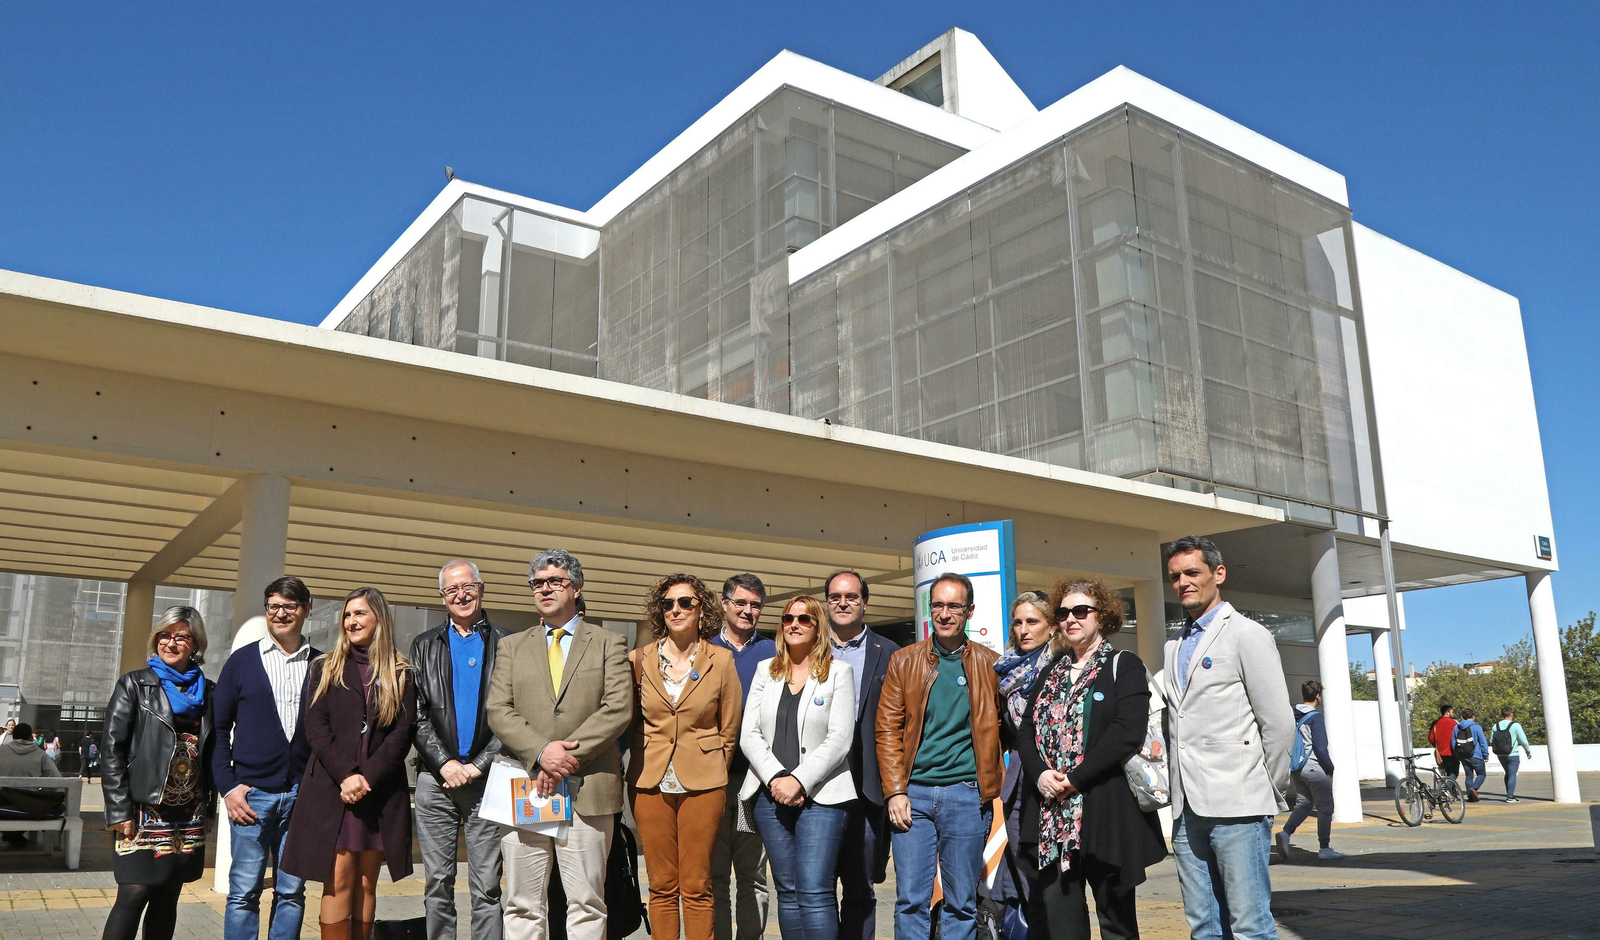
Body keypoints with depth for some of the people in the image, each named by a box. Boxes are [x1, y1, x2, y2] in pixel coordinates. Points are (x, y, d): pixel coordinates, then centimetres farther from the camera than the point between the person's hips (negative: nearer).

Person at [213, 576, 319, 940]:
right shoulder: (242, 662, 5)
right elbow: (219, 729, 6)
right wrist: (227, 787, -3)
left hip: (302, 796, 1)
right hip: (251, 793, -1)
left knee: (292, 891, 7)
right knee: (244, 891, 1)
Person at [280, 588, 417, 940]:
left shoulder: (401, 674, 9)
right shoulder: (325, 668, 10)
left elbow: (403, 732, 0)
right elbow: (315, 726, 0)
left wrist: (368, 777, -12)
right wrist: (345, 775, -12)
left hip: (380, 791, 1)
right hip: (332, 790, 0)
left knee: (366, 884, 4)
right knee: (338, 882, -6)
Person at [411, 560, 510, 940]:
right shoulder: (424, 646, 12)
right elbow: (416, 713, 5)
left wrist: (478, 766, -8)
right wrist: (444, 763, -7)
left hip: (487, 778, -2)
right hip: (436, 779, 2)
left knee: (487, 886, 1)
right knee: (437, 883, 6)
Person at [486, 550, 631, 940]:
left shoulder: (609, 644, 9)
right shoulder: (511, 647, 15)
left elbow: (618, 709, -3)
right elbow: (498, 711, 3)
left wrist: (570, 754, -13)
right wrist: (541, 752, -12)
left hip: (588, 790, -2)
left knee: (587, 903, 2)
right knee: (523, 906, 5)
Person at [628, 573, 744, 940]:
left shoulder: (721, 661, 1)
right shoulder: (639, 660, 5)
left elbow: (730, 731, 7)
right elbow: (629, 724, 13)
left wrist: (711, 771, 7)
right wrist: (647, 766, 8)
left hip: (702, 784, -1)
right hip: (650, 783, 1)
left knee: (696, 888, 0)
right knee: (662, 887, 4)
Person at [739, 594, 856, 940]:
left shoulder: (838, 672, 3)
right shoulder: (766, 670, 13)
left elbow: (839, 739, -6)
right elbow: (750, 734, 6)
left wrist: (799, 780, -14)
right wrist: (775, 778, -9)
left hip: (820, 795, -3)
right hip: (771, 794, 4)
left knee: (815, 893, -10)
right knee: (787, 892, 7)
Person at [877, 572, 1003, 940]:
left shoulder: (989, 663, 5)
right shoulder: (904, 661, 6)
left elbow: (1003, 727, 12)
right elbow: (888, 730, 4)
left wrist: (993, 784, 2)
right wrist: (895, 791, -5)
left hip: (966, 794, 0)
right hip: (914, 792, 0)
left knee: (962, 902, 6)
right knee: (910, 898, 0)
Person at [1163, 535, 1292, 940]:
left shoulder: (1247, 635, -2)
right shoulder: (1173, 647, 18)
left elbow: (1278, 723, -5)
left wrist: (1273, 795, -2)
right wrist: (1176, 791, 11)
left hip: (1237, 805, -6)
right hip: (1187, 810, 7)